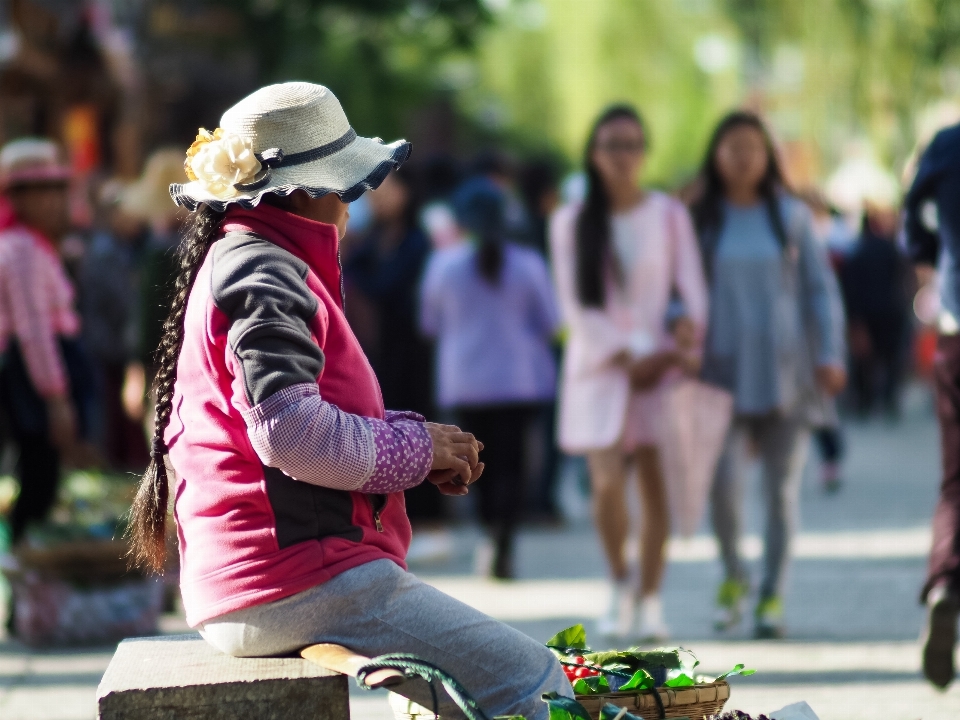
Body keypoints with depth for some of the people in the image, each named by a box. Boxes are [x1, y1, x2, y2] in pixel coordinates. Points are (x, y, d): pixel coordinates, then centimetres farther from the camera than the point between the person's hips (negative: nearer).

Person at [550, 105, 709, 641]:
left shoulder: (669, 215, 5)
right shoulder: (572, 223, 3)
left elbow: (692, 287, 1)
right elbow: (577, 306, -1)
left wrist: (690, 325, -20)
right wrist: (627, 358, -10)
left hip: (661, 363, 1)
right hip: (600, 367, -1)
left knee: (656, 486, -3)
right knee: (608, 484, -14)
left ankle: (650, 600, 9)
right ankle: (621, 583, 9)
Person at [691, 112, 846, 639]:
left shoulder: (791, 215, 6)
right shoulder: (699, 220, 4)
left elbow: (820, 287, 7)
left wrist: (830, 354, -2)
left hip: (786, 371, 1)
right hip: (725, 371, -1)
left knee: (782, 486, 0)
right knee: (723, 481, -15)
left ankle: (772, 596, 11)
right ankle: (732, 575, 10)